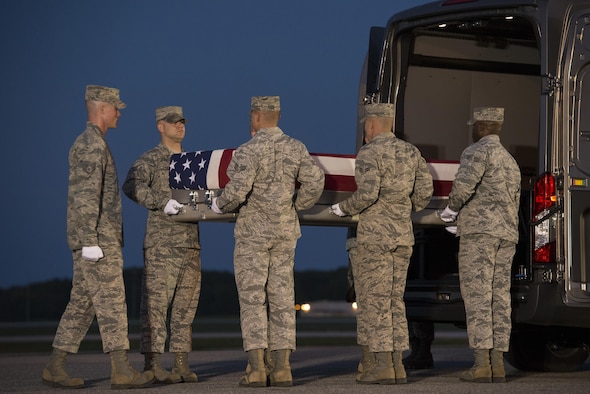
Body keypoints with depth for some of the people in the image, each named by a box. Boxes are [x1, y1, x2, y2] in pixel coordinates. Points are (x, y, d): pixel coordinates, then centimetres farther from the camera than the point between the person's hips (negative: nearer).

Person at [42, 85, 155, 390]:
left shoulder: (88, 144, 20)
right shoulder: (92, 144, -13)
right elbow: (86, 197, -19)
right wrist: (90, 241, -22)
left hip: (98, 239, 10)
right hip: (97, 239, -10)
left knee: (82, 304, 9)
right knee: (111, 301, -9)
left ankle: (55, 368, 9)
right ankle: (121, 371, -10)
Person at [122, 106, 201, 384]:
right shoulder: (149, 160, -1)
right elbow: (132, 186, -18)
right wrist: (162, 202, -28)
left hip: (190, 243, 7)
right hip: (161, 243, -7)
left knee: (186, 305, 6)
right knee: (156, 303, -7)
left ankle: (181, 365, 9)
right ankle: (152, 365, -5)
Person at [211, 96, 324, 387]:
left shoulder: (248, 151, -12)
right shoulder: (295, 148, 4)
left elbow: (237, 191, -22)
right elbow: (314, 182, -4)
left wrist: (219, 205, 0)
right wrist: (296, 207, 11)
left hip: (252, 232, -4)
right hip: (284, 232, 5)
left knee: (252, 299, -2)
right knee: (281, 298, 6)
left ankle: (256, 369, -7)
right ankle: (281, 368, 1)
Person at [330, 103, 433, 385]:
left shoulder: (369, 153, -11)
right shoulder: (411, 152, 9)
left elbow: (367, 193, -22)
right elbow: (424, 192, 6)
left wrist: (343, 209, -3)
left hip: (374, 235, -7)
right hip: (402, 235, 7)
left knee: (374, 300, -3)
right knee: (394, 301, 11)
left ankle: (382, 366, -6)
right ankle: (397, 366, 9)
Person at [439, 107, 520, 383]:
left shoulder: (477, 151, -5)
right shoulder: (511, 162, 24)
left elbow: (464, 182, -25)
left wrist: (452, 208, -5)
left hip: (479, 231, -8)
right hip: (507, 236, 8)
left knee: (477, 296, -9)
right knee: (499, 298, 5)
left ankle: (482, 364, -14)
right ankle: (498, 365, 2)